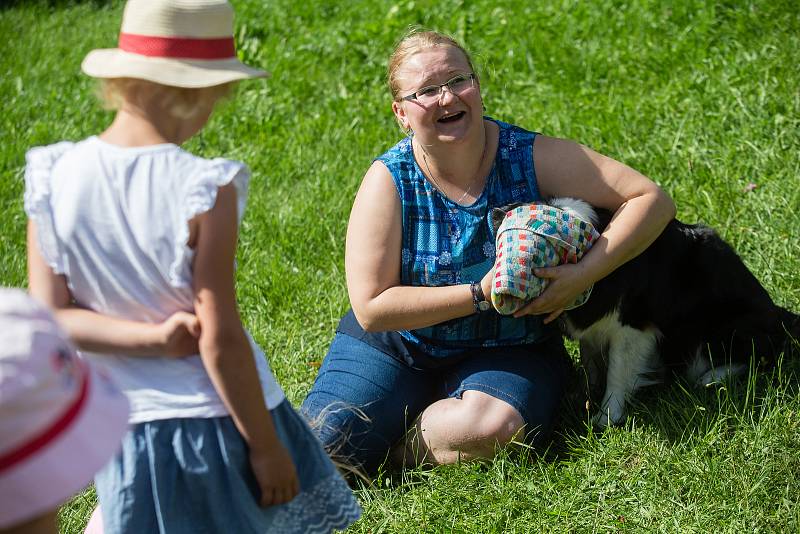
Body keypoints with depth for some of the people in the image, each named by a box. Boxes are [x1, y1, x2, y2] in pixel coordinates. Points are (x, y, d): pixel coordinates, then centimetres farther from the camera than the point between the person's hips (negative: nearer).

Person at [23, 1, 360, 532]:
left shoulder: (54, 177, -5)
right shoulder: (206, 189, -18)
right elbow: (220, 338, -16)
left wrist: (150, 339, -11)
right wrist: (265, 446, -7)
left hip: (127, 428, 4)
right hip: (220, 414, -4)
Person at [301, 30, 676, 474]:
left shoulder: (532, 158, -11)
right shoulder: (389, 181, -12)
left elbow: (653, 201, -13)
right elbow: (372, 308, -16)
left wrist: (583, 275, -26)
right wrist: (481, 295, -22)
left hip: (509, 349, 0)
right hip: (397, 344, 0)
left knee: (493, 429, -33)